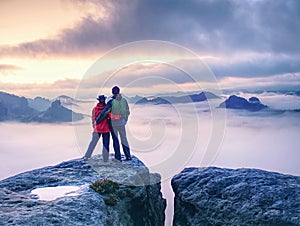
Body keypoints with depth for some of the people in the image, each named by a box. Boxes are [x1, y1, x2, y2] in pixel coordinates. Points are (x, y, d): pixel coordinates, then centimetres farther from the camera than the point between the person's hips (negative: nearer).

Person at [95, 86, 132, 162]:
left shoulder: (111, 101, -13)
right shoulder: (124, 100, -1)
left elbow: (104, 112, -16)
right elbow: (127, 112, 7)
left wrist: (97, 121, -9)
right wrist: (125, 120, 22)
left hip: (113, 123, -3)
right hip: (121, 122, 3)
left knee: (115, 140, 9)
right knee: (124, 138, 14)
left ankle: (118, 157, 11)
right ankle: (128, 156, 13)